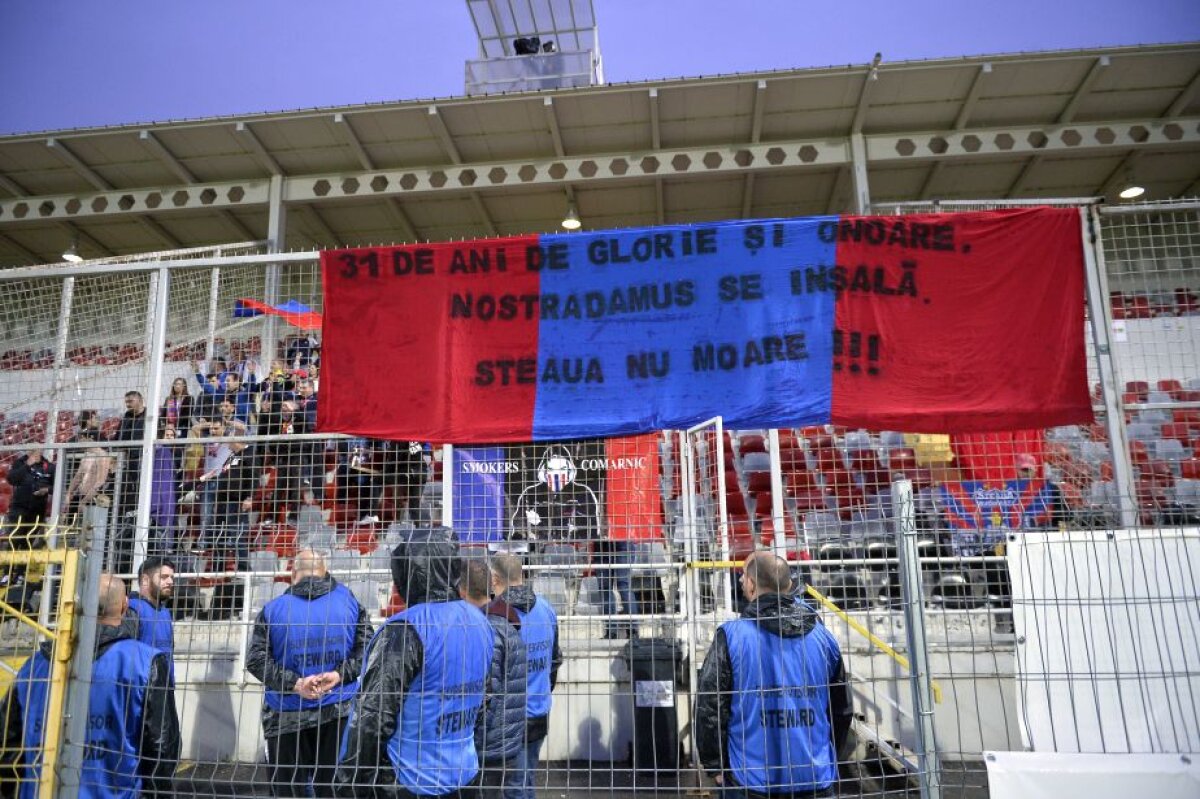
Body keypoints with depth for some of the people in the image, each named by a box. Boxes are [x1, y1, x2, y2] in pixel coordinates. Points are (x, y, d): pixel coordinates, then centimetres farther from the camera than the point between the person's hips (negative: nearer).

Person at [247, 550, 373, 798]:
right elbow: (367, 646, -6)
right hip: (339, 711, 1)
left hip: (287, 715, -1)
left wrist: (295, 683, -13)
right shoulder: (348, 599, -1)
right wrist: (340, 674, -11)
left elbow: (256, 660, -8)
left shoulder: (273, 609, -2)